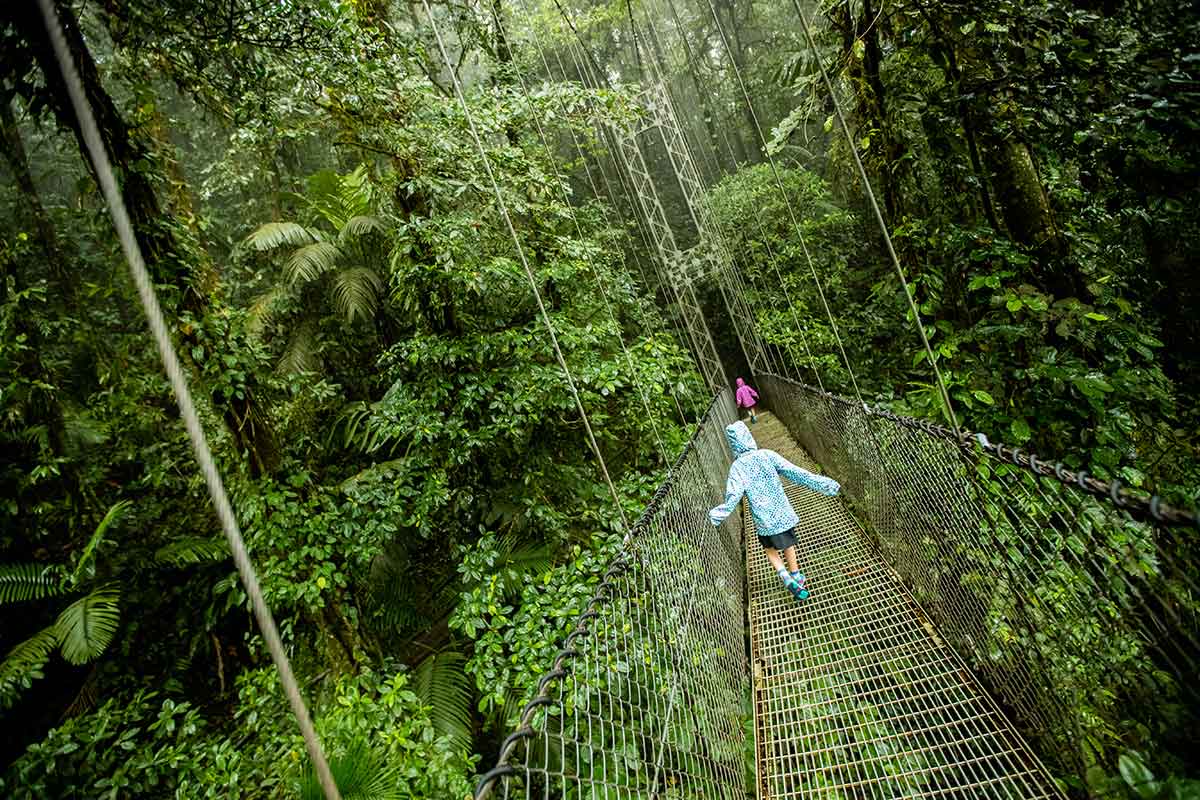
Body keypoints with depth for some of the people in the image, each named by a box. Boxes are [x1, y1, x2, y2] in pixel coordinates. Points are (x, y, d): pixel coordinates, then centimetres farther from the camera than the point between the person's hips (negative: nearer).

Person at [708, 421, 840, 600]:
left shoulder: (736, 467, -14)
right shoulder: (768, 455, -12)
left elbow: (733, 497, -24)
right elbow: (796, 473, -15)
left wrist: (718, 514, -16)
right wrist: (824, 484, -11)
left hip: (764, 520, -1)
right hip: (783, 514, 2)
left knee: (769, 547, 25)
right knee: (788, 544, 27)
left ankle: (786, 577, 10)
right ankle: (796, 575, 45)